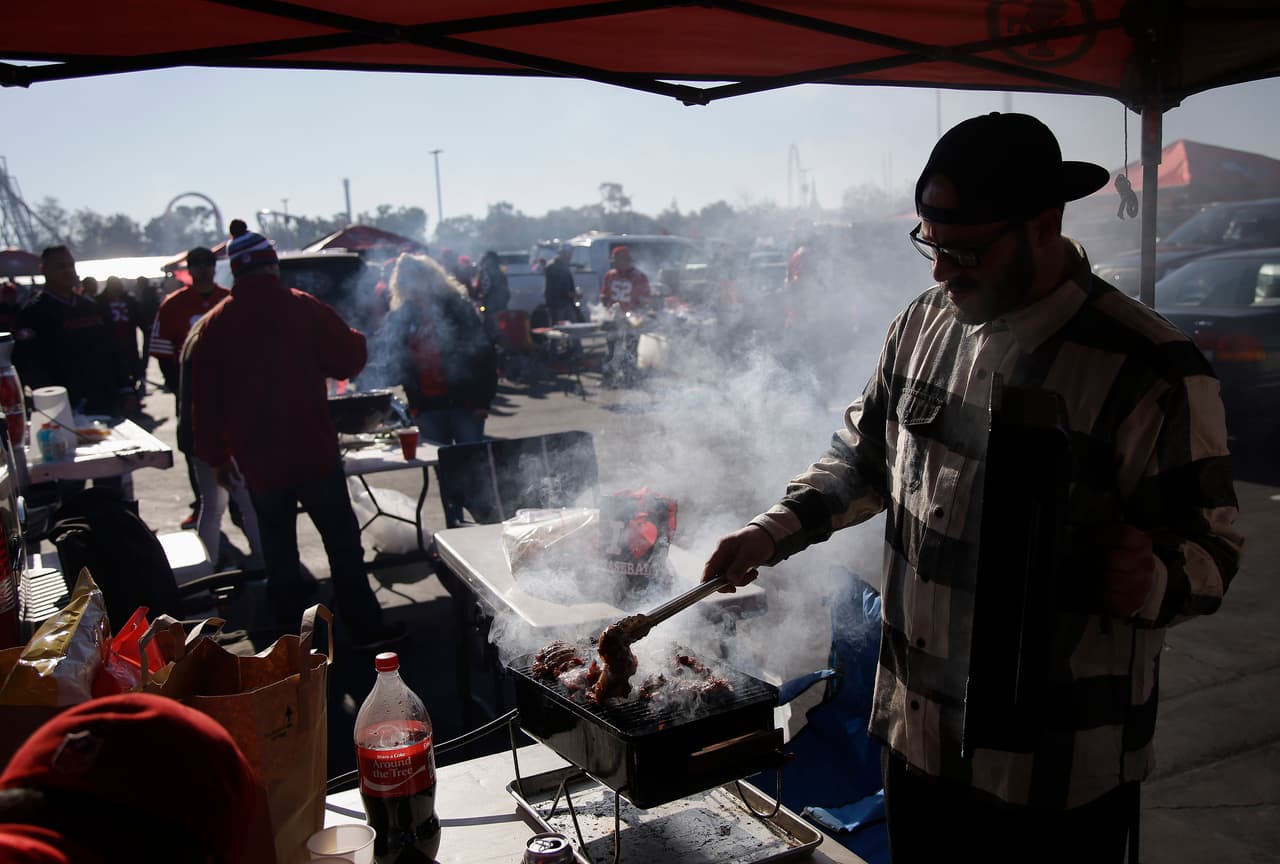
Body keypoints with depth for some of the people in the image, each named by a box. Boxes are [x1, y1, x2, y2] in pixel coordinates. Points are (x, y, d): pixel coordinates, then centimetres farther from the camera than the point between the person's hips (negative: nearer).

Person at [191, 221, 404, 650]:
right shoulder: (304, 308, -7)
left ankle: (292, 634, 22)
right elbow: (348, 361, -4)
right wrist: (357, 337, 17)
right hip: (314, 453, -2)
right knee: (342, 541, 6)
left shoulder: (215, 324, 1)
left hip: (257, 461, 3)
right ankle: (365, 627, 9)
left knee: (278, 551, 13)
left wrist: (216, 455, 11)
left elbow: (206, 398, 3)